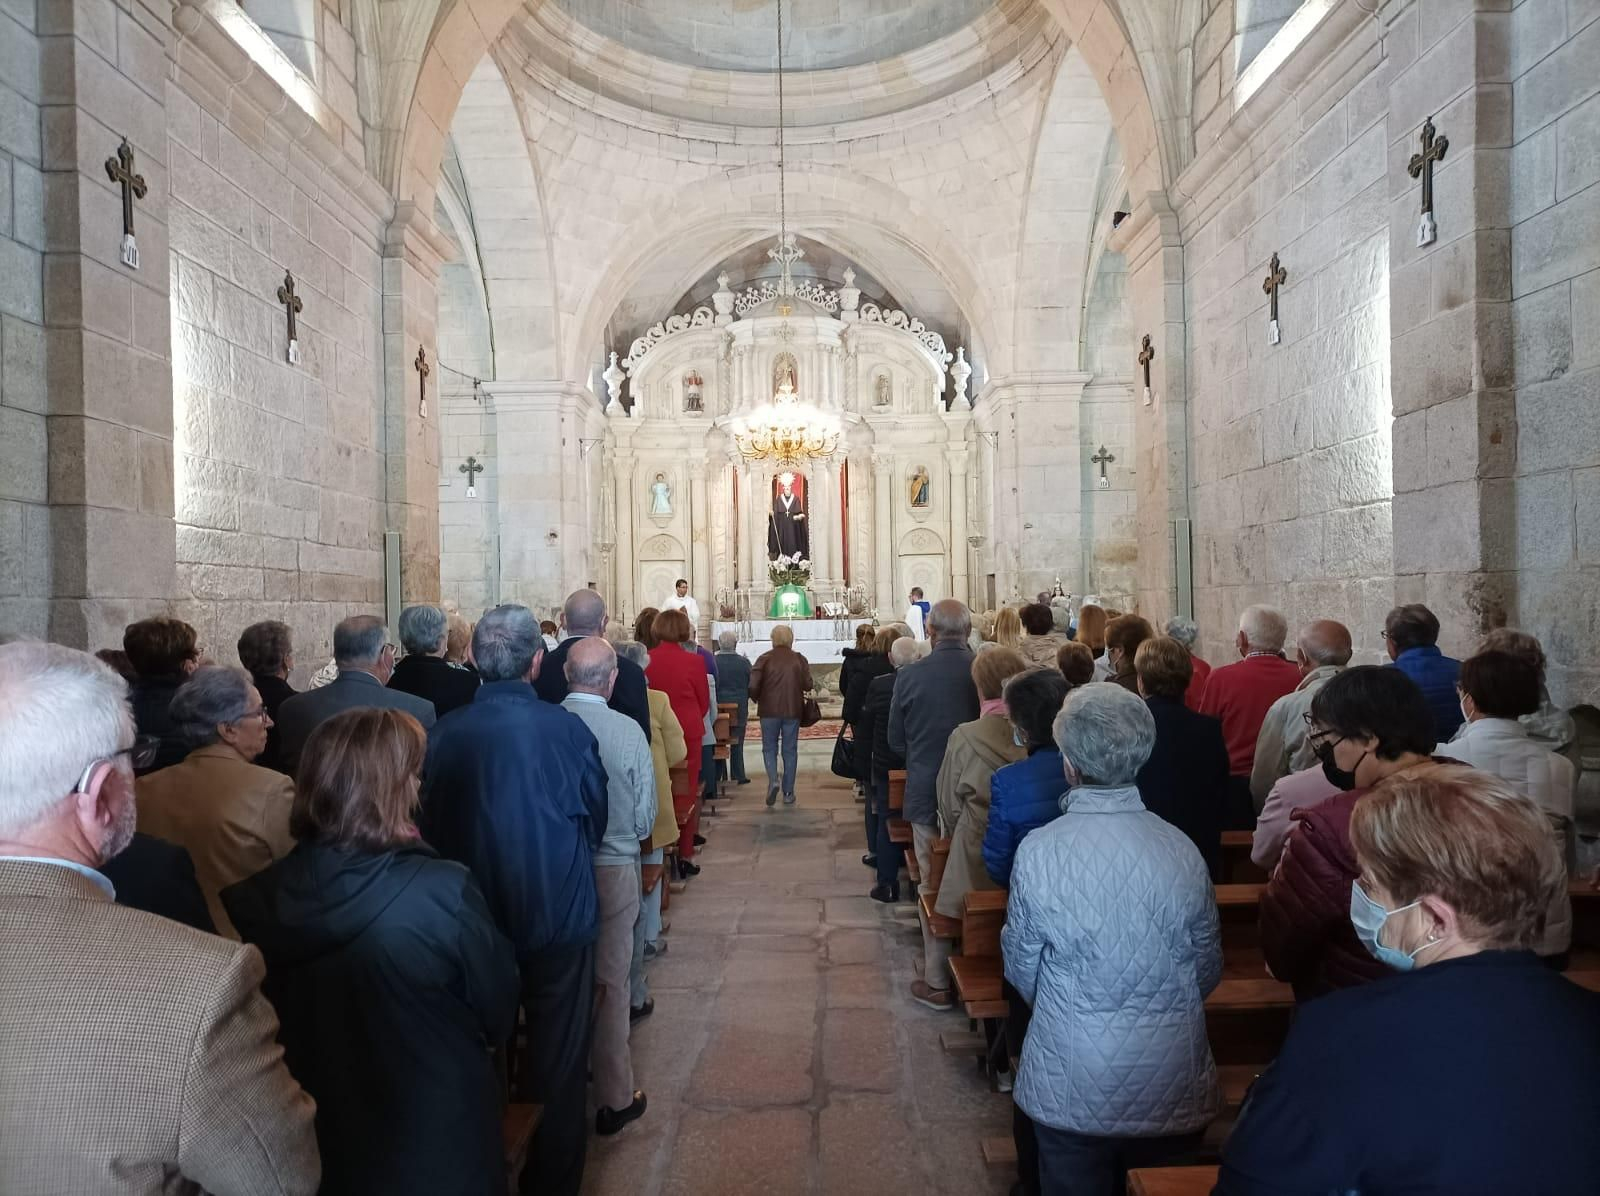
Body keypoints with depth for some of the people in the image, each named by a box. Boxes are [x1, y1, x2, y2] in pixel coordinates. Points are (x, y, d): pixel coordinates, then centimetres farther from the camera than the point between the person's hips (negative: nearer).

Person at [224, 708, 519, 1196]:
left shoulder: (256, 899, -14)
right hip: (439, 1147, -3)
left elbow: (267, 1027, 2)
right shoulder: (444, 892, -28)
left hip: (313, 1152, 4)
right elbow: (499, 1018, -13)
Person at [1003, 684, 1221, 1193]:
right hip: (1175, 1088, 2)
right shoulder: (1182, 850, -12)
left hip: (1074, 1088, -2)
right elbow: (1208, 968, 1)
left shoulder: (1039, 851, -18)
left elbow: (1021, 967, -4)